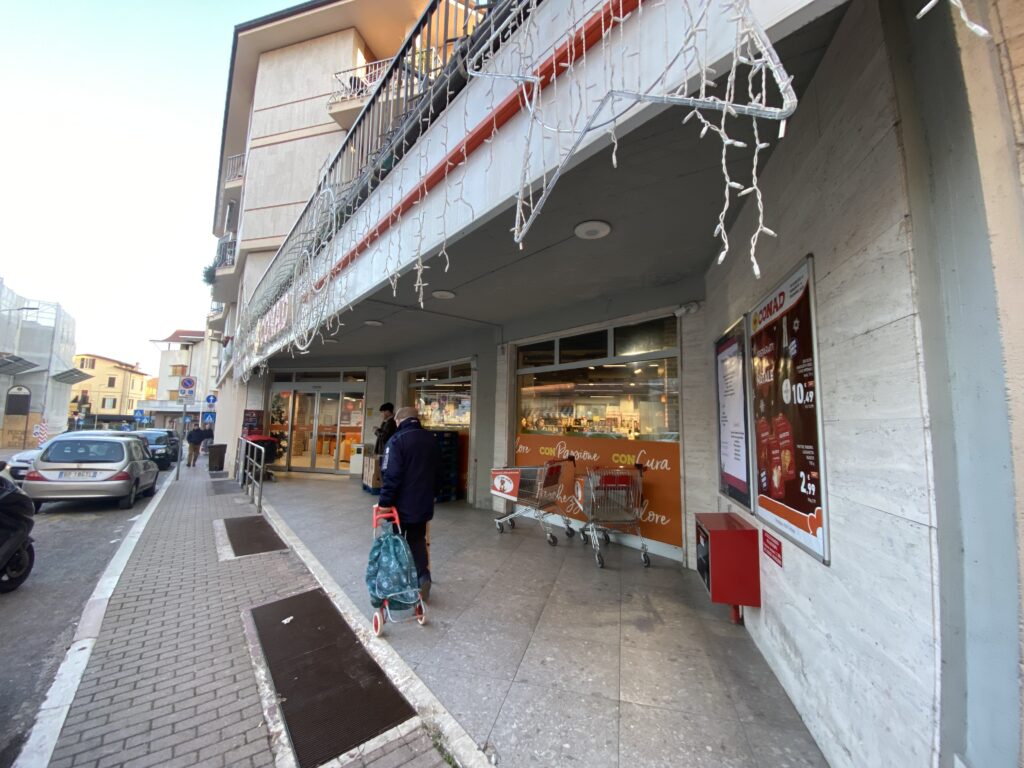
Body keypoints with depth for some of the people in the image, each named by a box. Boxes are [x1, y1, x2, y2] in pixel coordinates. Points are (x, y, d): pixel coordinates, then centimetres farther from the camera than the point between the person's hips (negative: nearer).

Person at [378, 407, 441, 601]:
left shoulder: (397, 440, -16)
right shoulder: (431, 440, 5)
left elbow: (391, 476, -22)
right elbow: (438, 473, 13)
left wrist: (385, 502, -14)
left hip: (401, 504, -5)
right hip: (423, 504, 5)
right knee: (417, 541, 17)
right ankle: (423, 577, 3)